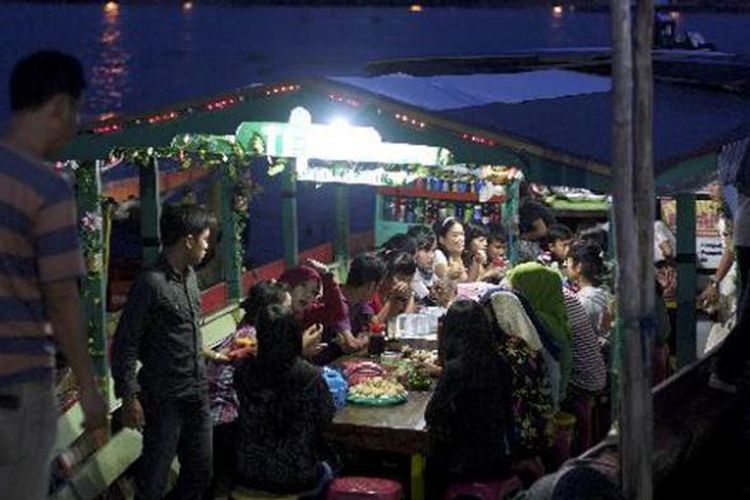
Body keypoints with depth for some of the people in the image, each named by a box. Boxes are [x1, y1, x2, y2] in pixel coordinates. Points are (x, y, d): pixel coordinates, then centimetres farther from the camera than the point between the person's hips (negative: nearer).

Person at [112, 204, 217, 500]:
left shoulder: (190, 276, 8)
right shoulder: (152, 282, -16)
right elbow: (125, 344, -15)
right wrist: (129, 397, -18)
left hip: (196, 394, 8)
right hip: (164, 397, -8)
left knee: (200, 472, 14)